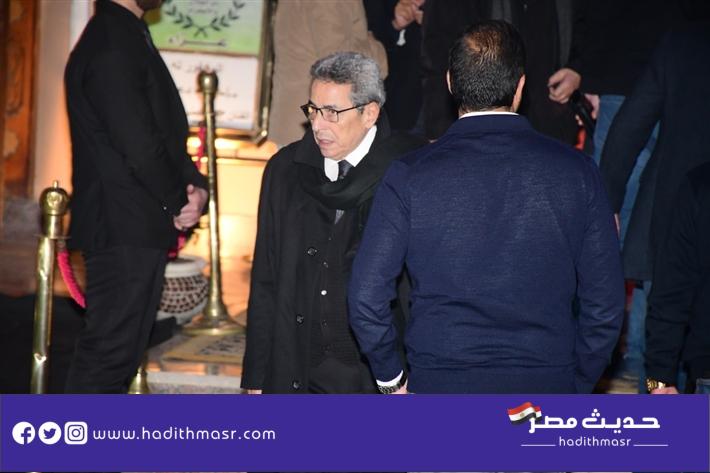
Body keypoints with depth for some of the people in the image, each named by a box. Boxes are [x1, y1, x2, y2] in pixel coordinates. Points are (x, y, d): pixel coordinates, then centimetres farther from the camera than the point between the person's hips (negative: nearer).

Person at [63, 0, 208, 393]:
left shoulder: (126, 37, 15)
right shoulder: (112, 47, -17)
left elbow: (164, 131, 16)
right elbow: (139, 146, -21)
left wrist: (194, 184, -1)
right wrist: (180, 201, -7)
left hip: (136, 228, 10)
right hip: (125, 228, -10)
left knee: (121, 351, 16)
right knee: (110, 353, -6)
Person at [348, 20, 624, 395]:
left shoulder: (410, 174, -5)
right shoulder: (578, 172, -1)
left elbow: (366, 297, -5)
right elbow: (605, 305, 2)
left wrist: (392, 378, 9)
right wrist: (575, 389, 13)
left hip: (439, 392, 0)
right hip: (545, 391, 1)